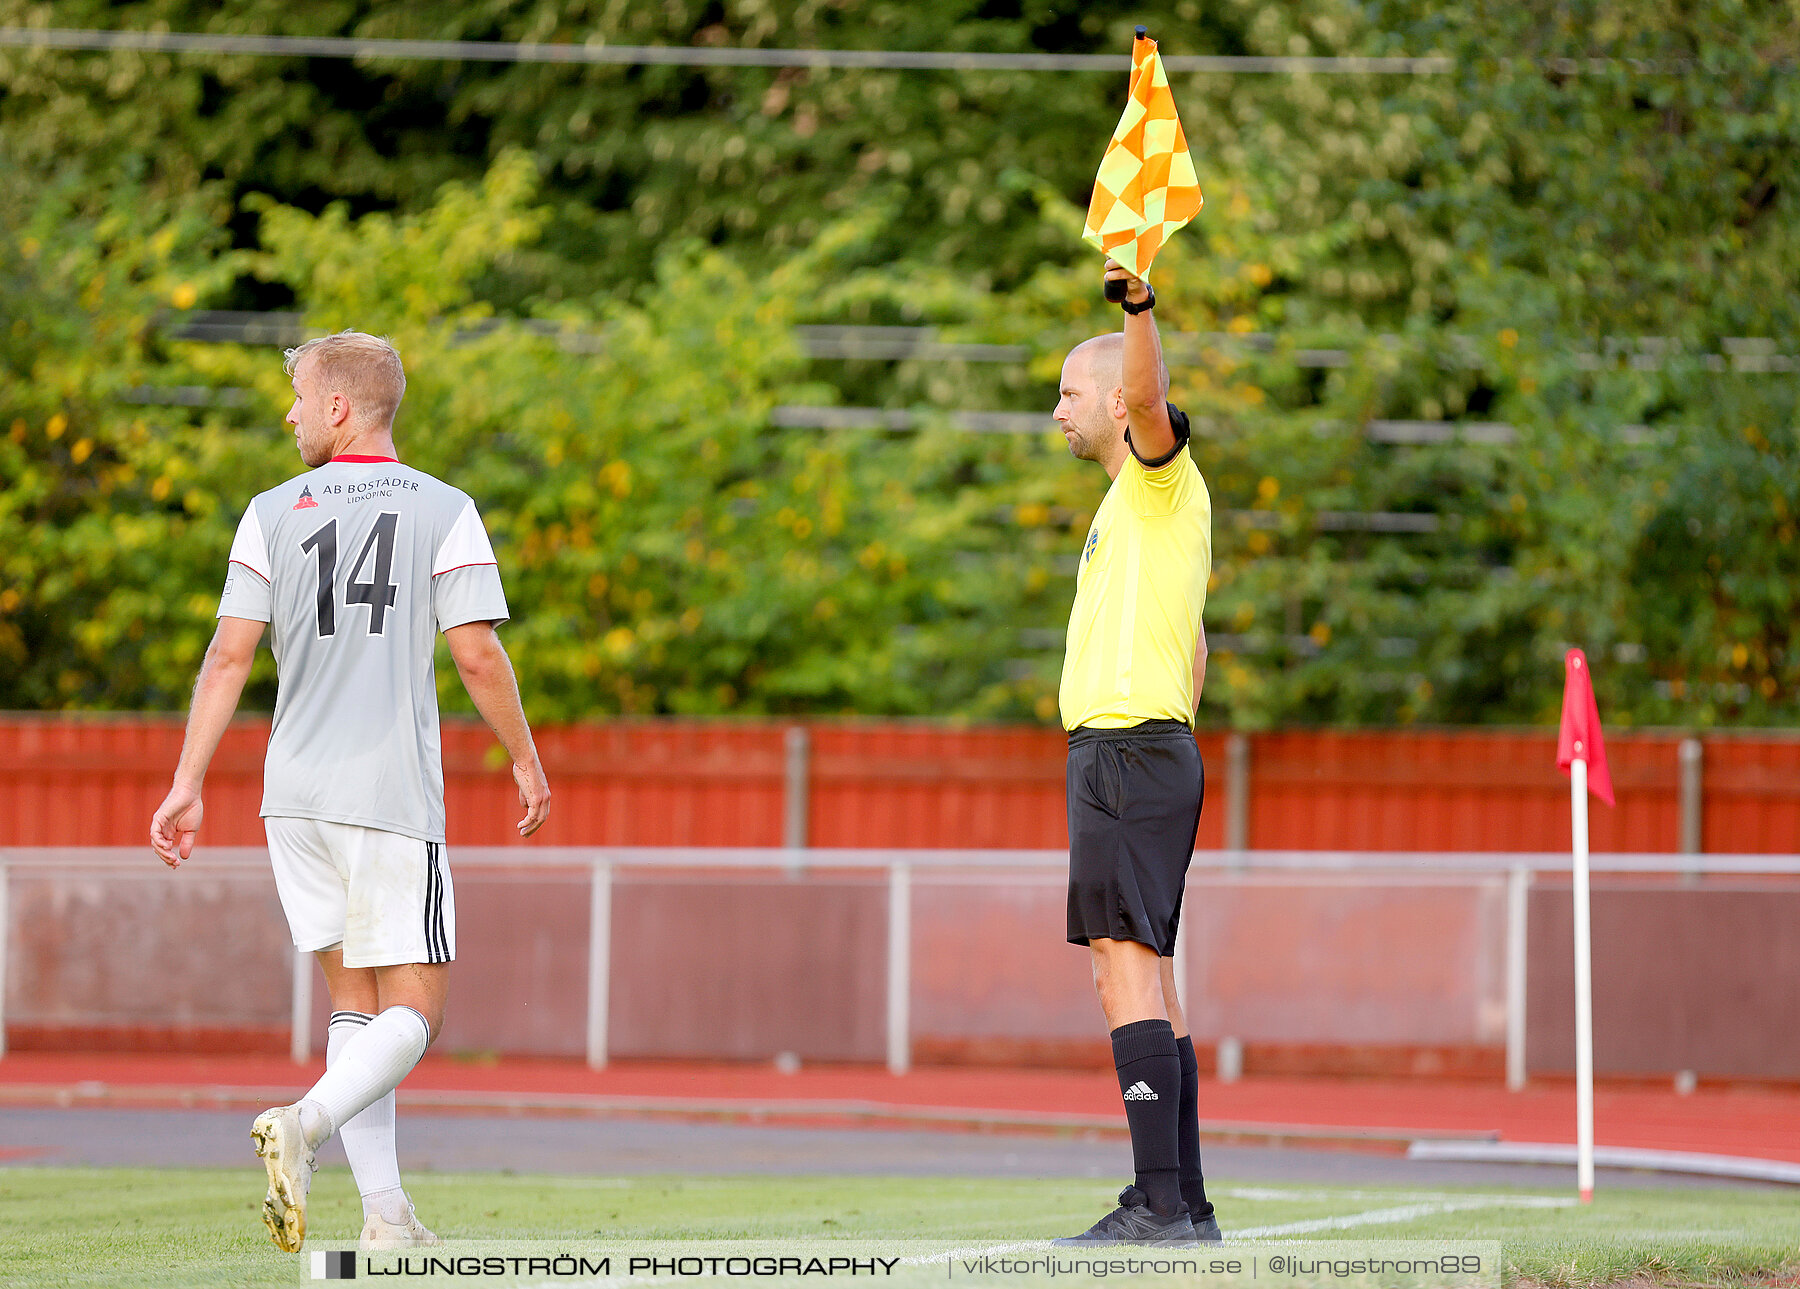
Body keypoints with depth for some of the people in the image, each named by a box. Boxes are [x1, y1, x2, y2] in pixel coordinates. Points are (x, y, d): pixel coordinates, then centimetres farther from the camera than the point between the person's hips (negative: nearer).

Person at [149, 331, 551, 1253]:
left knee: (355, 998, 12)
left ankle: (384, 1213, 4)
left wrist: (186, 786, 0)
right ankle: (305, 1124, -28)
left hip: (295, 795, 3)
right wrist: (527, 762, 6)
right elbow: (476, 655, -7)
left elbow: (229, 655, -1)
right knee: (414, 1009, 0)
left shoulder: (272, 514, 4)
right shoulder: (444, 512, -1)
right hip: (394, 795, -3)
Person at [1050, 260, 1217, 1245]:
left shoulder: (1162, 477, -5)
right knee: (1141, 976, 9)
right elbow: (1187, 648, 29)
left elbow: (1148, 397, -28)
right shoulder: (1138, 500, 24)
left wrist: (1138, 303, -44)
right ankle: (1184, 1205, 9)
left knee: (1127, 964, -15)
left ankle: (1159, 1202, -21)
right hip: (1118, 749, 10)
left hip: (1130, 750, -10)